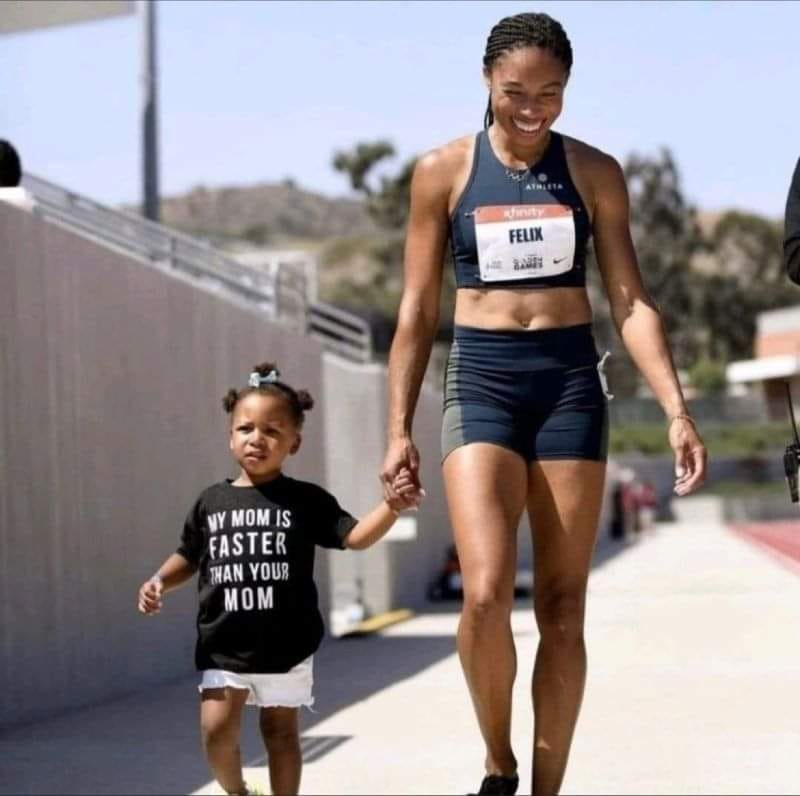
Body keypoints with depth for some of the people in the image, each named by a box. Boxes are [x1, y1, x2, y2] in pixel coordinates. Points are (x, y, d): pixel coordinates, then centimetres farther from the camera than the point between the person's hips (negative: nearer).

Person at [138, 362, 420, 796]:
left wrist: (391, 507, -25)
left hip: (285, 645, -1)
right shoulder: (211, 501, 6)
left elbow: (355, 536, -8)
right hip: (223, 645, 1)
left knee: (280, 731, 7)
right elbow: (188, 557, 17)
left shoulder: (305, 500, -1)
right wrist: (159, 581, -1)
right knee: (217, 731, -7)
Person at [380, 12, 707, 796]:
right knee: (485, 592, -18)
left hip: (571, 380, 1)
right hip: (481, 380, -1)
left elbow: (629, 300, 3)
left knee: (562, 608, 1)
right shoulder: (444, 171, 2)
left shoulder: (594, 172, 4)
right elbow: (416, 310, 5)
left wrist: (676, 409, -7)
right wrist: (399, 427, 0)